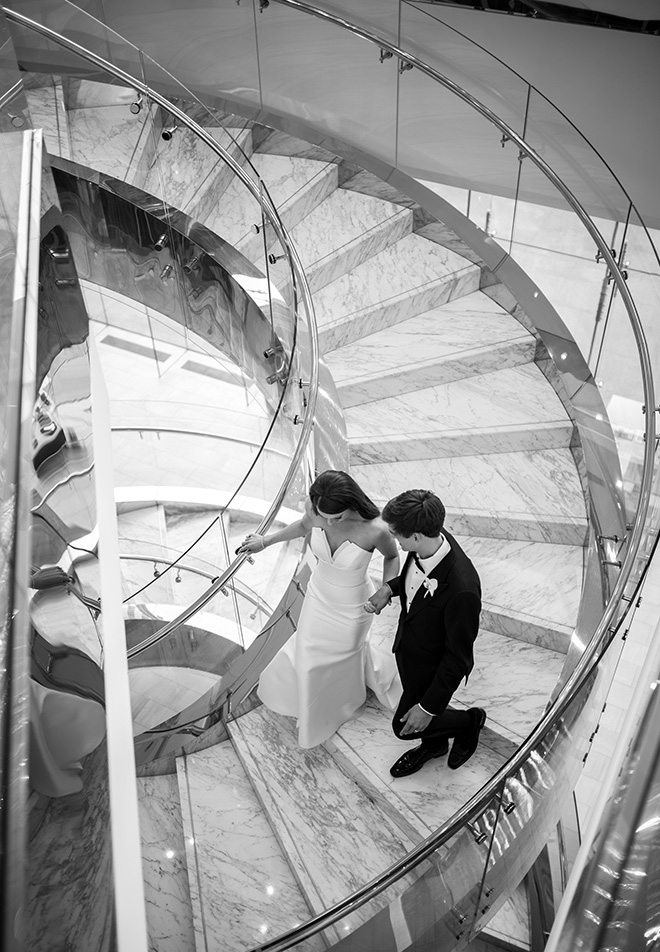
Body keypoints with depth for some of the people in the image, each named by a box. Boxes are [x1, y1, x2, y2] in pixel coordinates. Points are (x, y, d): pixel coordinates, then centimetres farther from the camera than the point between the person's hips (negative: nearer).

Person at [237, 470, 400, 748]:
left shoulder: (375, 529, -37)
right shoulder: (313, 507, -27)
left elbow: (392, 556, -12)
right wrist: (266, 541, 8)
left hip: (351, 607, -4)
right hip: (319, 595, 4)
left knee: (344, 654, 23)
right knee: (309, 649, 25)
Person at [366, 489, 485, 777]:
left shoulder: (461, 589, -43)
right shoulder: (432, 538, -21)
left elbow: (458, 657, -28)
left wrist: (428, 707, -18)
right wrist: (390, 587, -14)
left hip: (433, 666, -7)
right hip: (409, 643, 7)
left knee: (406, 725, 16)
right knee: (415, 698, 31)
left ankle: (469, 721, 39)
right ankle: (434, 743, 61)